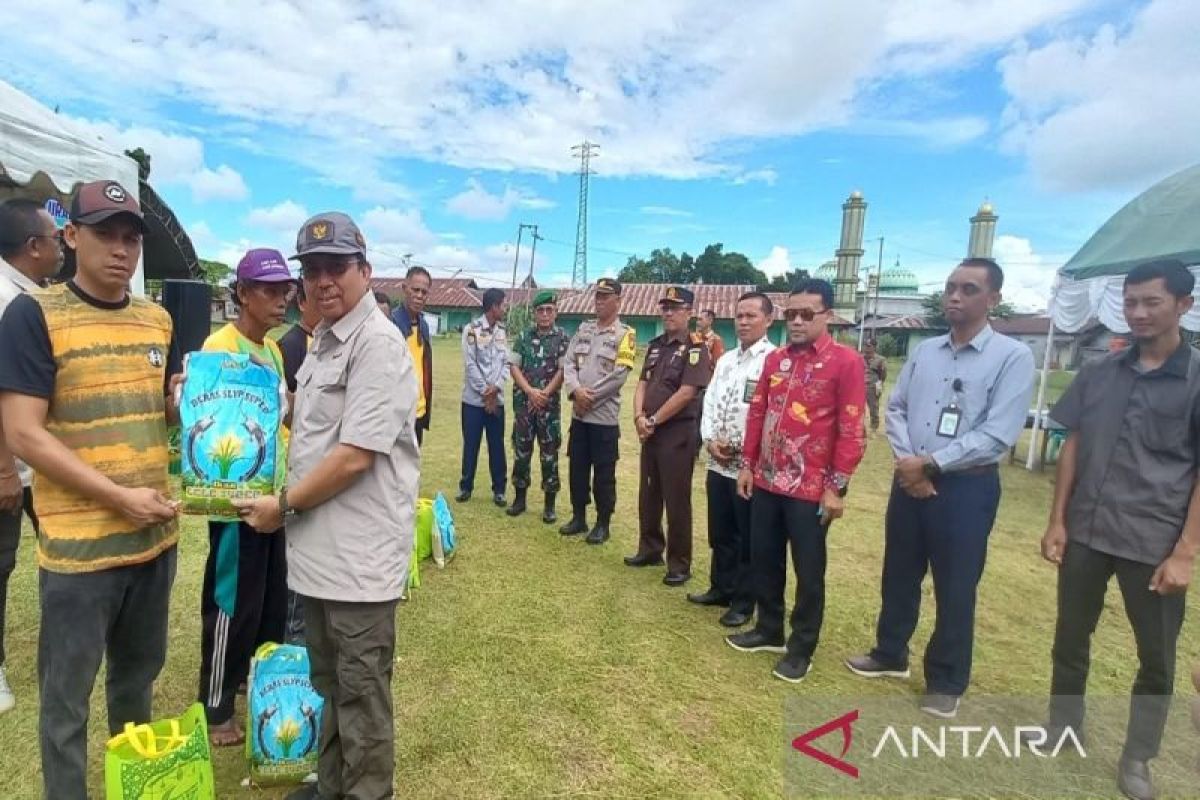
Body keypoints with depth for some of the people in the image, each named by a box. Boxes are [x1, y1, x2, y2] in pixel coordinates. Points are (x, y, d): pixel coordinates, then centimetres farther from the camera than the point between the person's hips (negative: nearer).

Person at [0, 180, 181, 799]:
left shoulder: (158, 320, 6)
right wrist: (120, 497, -19)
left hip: (155, 537, 6)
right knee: (67, 696, 11)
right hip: (78, 546, -5)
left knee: (138, 675, 23)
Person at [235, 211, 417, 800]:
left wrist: (284, 505, -11)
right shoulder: (322, 339, 13)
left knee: (361, 694, 8)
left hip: (358, 554, -9)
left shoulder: (378, 343, -17)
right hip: (318, 547, 9)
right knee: (327, 682, 25)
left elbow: (355, 455, -22)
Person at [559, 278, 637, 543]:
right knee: (577, 468, 13)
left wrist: (591, 397, -13)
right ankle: (578, 517, 28)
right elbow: (569, 364, 5)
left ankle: (603, 524, 16)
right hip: (579, 413, 6)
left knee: (604, 473, 3)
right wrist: (576, 391, -13)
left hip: (605, 416, -5)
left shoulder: (625, 334, -5)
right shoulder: (583, 330, 12)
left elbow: (619, 375, -14)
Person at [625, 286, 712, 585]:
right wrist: (639, 417, -6)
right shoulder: (656, 345, 12)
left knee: (676, 499, 0)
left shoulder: (695, 348, -11)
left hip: (678, 431, -7)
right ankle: (650, 549, 31)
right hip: (650, 431, 7)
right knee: (648, 494, 16)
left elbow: (686, 393, -19)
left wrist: (653, 420, -14)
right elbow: (643, 383, 11)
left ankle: (680, 563, 13)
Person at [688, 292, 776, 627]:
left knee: (748, 538, 7)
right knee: (720, 533, 18)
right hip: (718, 463, 7)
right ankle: (720, 588, 34)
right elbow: (710, 402, 12)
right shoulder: (726, 360, 14)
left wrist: (741, 447, -16)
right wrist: (710, 440, -4)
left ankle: (743, 601, 22)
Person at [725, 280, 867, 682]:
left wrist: (836, 486, -13)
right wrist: (747, 465, 10)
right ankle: (768, 630, 35)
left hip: (811, 488, -6)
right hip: (766, 482, 6)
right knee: (764, 561, 16)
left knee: (808, 572, 8)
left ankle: (801, 649, 25)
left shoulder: (846, 361, -9)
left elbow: (851, 430, -12)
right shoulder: (775, 359, 8)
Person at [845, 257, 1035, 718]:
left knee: (955, 590, 8)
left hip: (967, 488, -5)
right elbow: (896, 408, 7)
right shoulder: (924, 351, 8)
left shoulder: (1012, 357, -9)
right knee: (898, 575, 16)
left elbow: (998, 435, -16)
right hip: (910, 481, 5)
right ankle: (890, 655, 37)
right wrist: (907, 461, -9)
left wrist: (929, 462, -15)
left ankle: (946, 683, 28)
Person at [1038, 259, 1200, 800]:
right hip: (1085, 534, 3)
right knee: (1070, 642, 15)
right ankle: (1062, 730, 34)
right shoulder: (1097, 374, 4)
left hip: (1155, 544, -2)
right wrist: (1057, 521, 3)